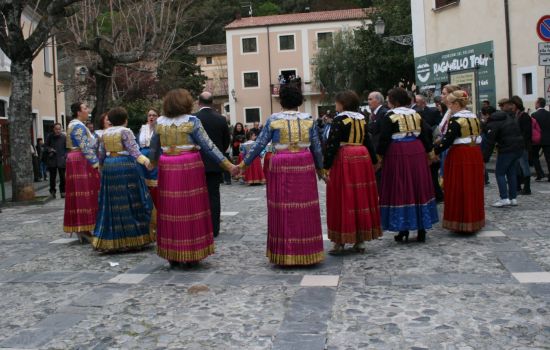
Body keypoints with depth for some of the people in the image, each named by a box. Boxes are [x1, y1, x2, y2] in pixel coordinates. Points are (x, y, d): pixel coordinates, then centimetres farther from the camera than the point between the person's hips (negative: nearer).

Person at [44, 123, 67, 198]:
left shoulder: (64, 137, 0)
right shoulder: (50, 137, 2)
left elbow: (67, 148, 3)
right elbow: (46, 146, 12)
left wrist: (65, 156, -7)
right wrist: (50, 150, -8)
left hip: (61, 160, -1)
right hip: (52, 160, 1)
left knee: (62, 177, 0)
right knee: (52, 176, 6)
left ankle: (63, 191, 9)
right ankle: (52, 191, 17)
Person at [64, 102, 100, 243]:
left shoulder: (75, 125, 20)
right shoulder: (78, 126, -13)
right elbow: (85, 147, -19)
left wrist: (94, 161, 20)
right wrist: (96, 163, -19)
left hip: (75, 161, 10)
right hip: (82, 162, -10)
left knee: (79, 193, 9)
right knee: (85, 193, -9)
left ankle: (79, 227, 12)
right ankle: (83, 228, -9)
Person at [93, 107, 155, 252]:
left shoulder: (105, 133, 12)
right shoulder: (125, 131, -6)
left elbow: (101, 153, 16)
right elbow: (133, 149, -16)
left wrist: (102, 165, 31)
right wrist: (145, 161, -22)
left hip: (108, 167, 6)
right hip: (125, 166, -6)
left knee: (112, 202, 8)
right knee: (130, 201, 0)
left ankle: (110, 239, 8)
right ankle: (133, 237, 1)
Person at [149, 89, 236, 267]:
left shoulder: (160, 122, 5)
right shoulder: (192, 121, -5)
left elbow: (154, 148, 13)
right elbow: (208, 146, -8)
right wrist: (227, 165, -4)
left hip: (167, 169, 3)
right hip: (189, 167, -3)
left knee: (171, 210, 9)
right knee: (190, 207, 5)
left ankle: (173, 255, 16)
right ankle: (191, 254, 12)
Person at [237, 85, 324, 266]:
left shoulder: (274, 119, 0)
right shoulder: (308, 119, 4)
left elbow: (259, 144, 1)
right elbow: (316, 147, 7)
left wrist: (244, 163, 10)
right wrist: (320, 167, 20)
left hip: (281, 166, -1)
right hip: (304, 165, 1)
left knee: (283, 209, 4)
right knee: (304, 208, 7)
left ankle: (285, 254, 10)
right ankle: (306, 253, 14)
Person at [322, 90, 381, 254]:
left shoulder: (339, 120, -9)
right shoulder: (362, 119, 11)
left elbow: (332, 144, -13)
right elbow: (368, 141, 15)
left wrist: (326, 166, -12)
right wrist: (374, 160, 22)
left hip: (344, 160, -6)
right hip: (362, 157, 6)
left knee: (343, 199, -1)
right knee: (361, 197, 9)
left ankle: (341, 241, 1)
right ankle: (360, 240, 15)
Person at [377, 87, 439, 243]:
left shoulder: (389, 117, -7)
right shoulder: (416, 115, 9)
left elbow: (384, 138, -11)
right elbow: (425, 134, 10)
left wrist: (379, 155, -3)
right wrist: (429, 151, 19)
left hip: (397, 154, -5)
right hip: (417, 153, 5)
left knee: (399, 190, 1)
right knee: (419, 189, 10)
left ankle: (404, 229, 3)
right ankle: (422, 229, 14)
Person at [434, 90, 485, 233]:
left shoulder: (455, 120, -13)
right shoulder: (474, 117, 11)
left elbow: (447, 141, -18)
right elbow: (478, 137, 15)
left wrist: (434, 152, -10)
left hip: (460, 155, -8)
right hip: (476, 154, 8)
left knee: (459, 189, 0)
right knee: (473, 188, 13)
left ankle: (461, 223, 4)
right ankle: (474, 221, 21)